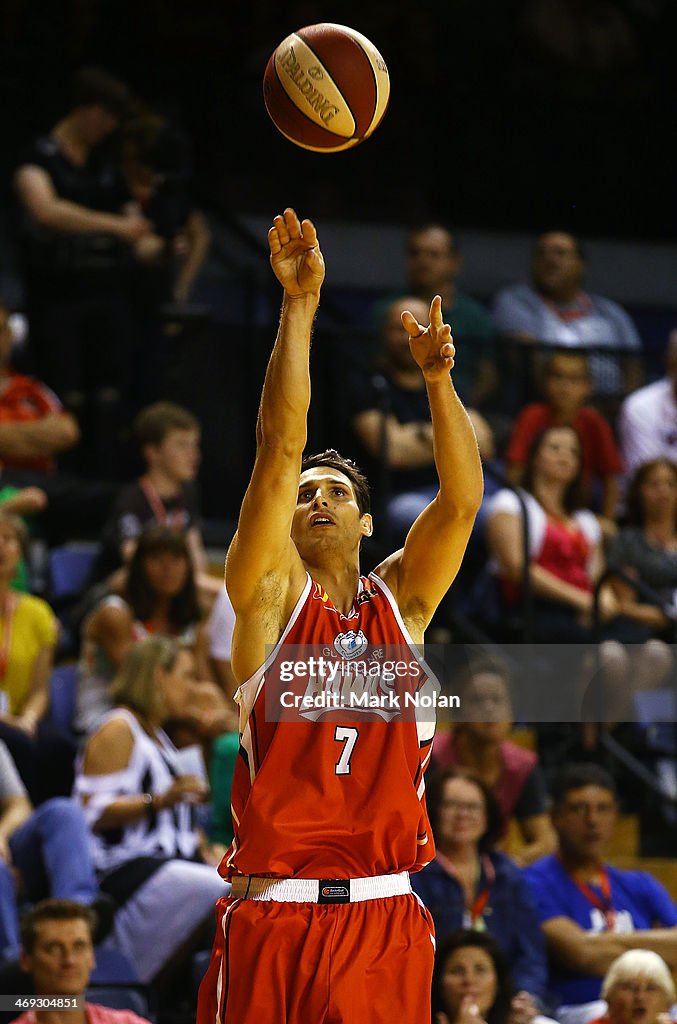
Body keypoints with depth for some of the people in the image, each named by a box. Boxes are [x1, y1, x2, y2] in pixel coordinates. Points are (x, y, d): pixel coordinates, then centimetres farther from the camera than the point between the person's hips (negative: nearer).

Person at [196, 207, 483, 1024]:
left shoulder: (400, 601, 13)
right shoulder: (271, 592, 6)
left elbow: (462, 498, 0)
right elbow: (279, 452, -4)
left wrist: (436, 376, -11)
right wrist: (299, 306, -9)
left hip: (385, 917, 2)